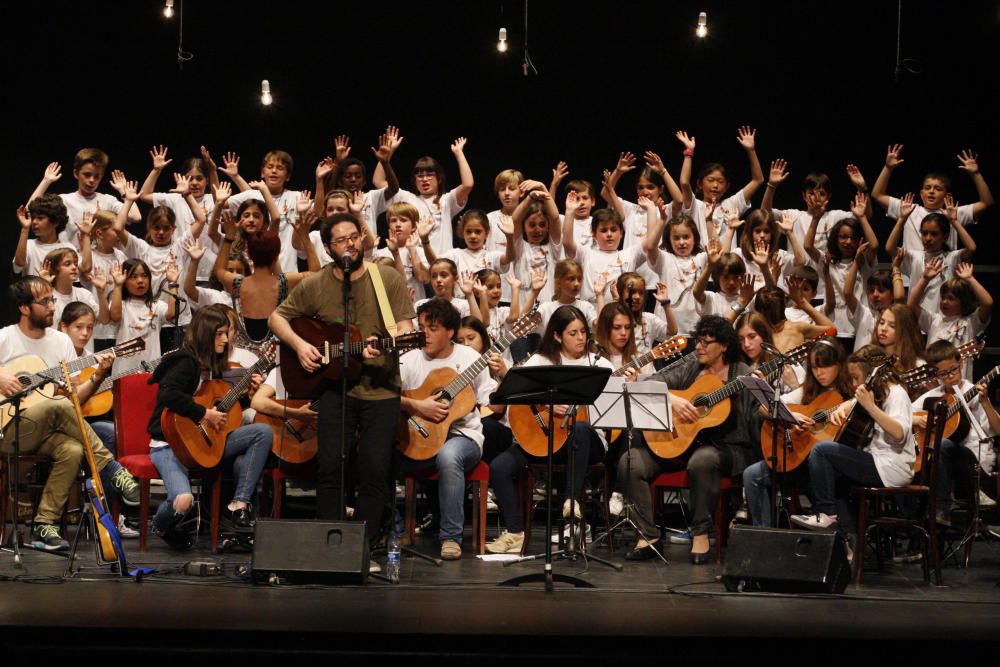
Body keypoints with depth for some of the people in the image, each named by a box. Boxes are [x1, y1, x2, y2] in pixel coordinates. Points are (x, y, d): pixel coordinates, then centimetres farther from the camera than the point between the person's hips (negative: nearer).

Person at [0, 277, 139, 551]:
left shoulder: (61, 341, 11)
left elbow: (75, 397, 9)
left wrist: (97, 378, -8)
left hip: (43, 433, 5)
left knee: (73, 450, -30)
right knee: (59, 406, -33)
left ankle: (44, 525, -23)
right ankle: (111, 470, -23)